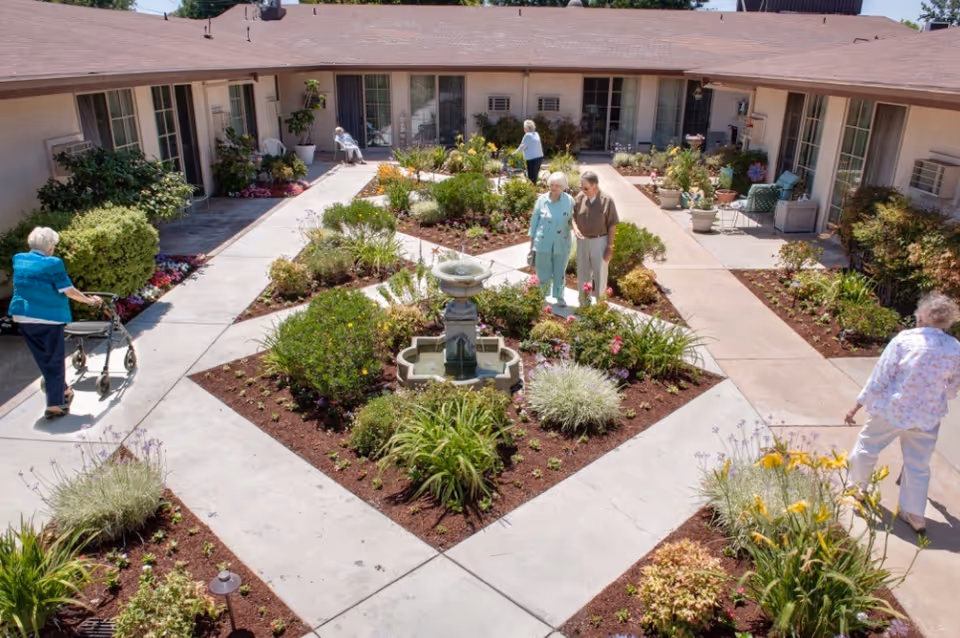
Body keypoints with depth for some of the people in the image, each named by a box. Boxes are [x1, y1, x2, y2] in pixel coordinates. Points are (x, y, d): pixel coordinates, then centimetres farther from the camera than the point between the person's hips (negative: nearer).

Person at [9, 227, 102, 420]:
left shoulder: (18, 259, 6)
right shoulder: (53, 264, -15)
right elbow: (68, 291, -13)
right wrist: (89, 300, 1)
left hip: (22, 316, 7)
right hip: (48, 318, -7)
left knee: (43, 360, 19)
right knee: (54, 362, 4)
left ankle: (62, 392, 34)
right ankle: (54, 405, 5)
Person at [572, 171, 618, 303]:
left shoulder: (607, 201, -15)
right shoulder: (580, 197, -6)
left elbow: (612, 225, -10)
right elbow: (573, 215, 7)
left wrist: (610, 247, -10)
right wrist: (575, 227, -14)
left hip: (600, 241, -4)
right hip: (582, 241, 4)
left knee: (600, 274, 6)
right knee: (582, 273, 14)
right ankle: (583, 302, 29)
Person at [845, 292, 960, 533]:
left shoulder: (904, 340, -18)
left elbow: (879, 377, -14)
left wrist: (858, 406, -6)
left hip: (891, 410, -2)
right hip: (927, 416, 3)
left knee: (867, 447, 20)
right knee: (918, 465, 16)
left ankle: (854, 487, 39)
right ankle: (915, 514, 23)